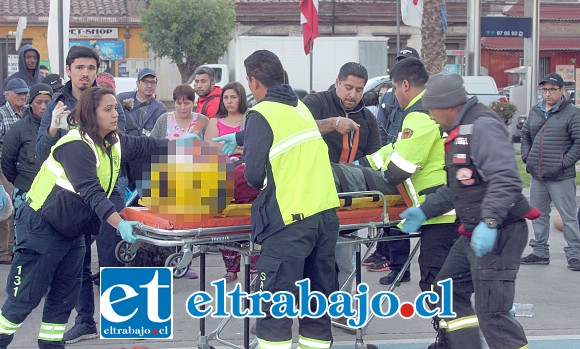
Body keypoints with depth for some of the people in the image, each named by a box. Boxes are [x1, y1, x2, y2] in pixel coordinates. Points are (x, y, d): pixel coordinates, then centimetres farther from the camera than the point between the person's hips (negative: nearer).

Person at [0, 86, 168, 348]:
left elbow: (143, 145, 17)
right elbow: (91, 192, -34)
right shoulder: (76, 146, -24)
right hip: (41, 228, -8)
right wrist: (120, 224, -43)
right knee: (27, 296, -4)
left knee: (65, 295, 11)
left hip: (71, 230, 8)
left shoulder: (114, 142, 2)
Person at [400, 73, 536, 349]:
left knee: (491, 312, -11)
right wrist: (424, 210, 23)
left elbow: (506, 179, -29)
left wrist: (489, 221, -36)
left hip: (498, 233, -11)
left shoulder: (483, 126, -17)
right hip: (473, 232, 11)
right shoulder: (461, 130, 16)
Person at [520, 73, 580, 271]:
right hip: (537, 175, 6)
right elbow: (525, 134, 23)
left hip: (561, 178, -6)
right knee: (539, 214, 14)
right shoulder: (535, 112, 12)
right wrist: (526, 157, 10)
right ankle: (540, 252, 24)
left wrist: (564, 163, -15)